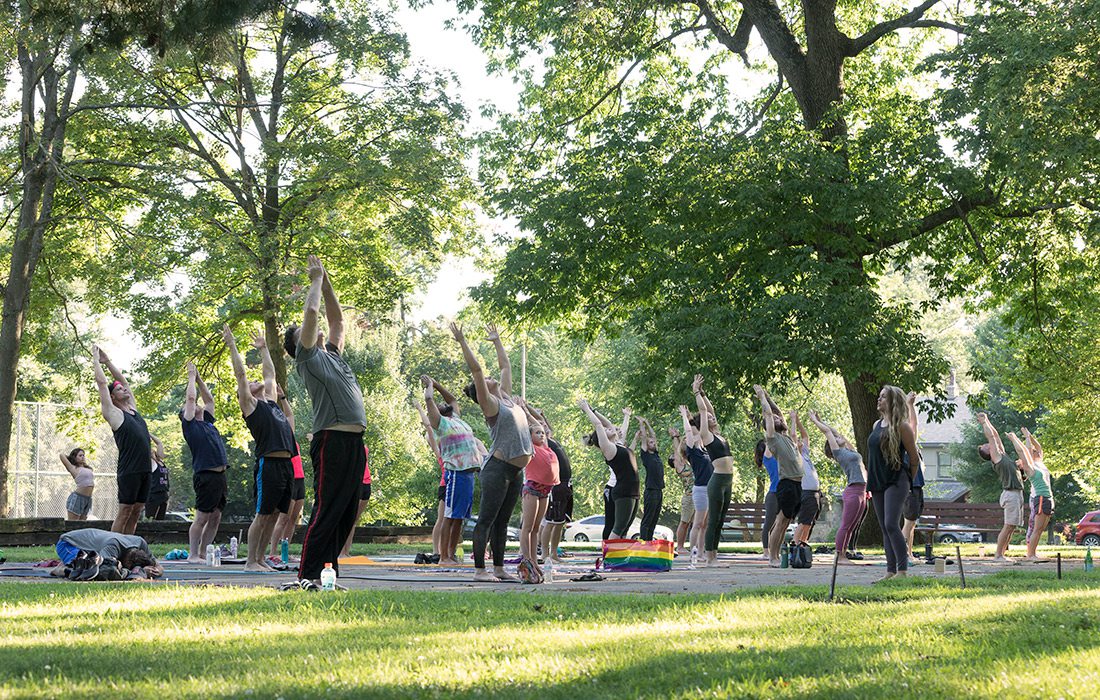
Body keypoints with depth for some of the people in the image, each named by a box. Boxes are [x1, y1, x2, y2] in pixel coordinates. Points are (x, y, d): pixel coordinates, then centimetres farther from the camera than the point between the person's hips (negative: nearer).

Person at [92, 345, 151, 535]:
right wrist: (96, 359, 6)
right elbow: (102, 383, -4)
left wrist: (107, 361, 25)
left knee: (136, 512, 8)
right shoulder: (113, 413, -1)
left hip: (144, 469, 7)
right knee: (124, 512, -6)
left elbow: (122, 380, 26)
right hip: (129, 471, -7)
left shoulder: (132, 408, 18)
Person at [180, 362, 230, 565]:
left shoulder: (207, 422, 20)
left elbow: (209, 400, 28)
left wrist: (198, 378, 24)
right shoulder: (190, 424, 0)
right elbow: (190, 397, -6)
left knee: (215, 518, 8)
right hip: (206, 476, -8)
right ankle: (193, 555, 0)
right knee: (202, 518, -5)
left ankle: (203, 553, 14)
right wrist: (191, 376, 5)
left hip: (220, 476, 8)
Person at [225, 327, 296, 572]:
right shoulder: (250, 404, 5)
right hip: (268, 464, -7)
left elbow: (270, 373, 34)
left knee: (274, 515, 8)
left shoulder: (270, 401, 23)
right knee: (263, 515, -6)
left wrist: (263, 349, 41)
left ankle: (260, 559, 14)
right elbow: (240, 374, 1)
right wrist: (232, 345, 4)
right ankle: (251, 562, -2)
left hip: (286, 464, 7)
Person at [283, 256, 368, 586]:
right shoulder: (307, 357, 3)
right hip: (332, 441, -8)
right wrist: (316, 280, 7)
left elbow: (336, 318, 30)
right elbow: (312, 311, -6)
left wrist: (326, 280, 26)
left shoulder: (333, 355, 24)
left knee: (345, 513, 9)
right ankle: (308, 576, -10)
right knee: (326, 510, -11)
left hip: (354, 443, 8)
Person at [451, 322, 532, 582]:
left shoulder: (506, 398, 16)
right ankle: (479, 569, -7)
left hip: (515, 471, 8)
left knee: (502, 521, 10)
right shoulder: (490, 404, -4)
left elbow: (506, 366, 27)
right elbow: (475, 369, -12)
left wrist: (497, 341, 34)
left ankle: (498, 568, 14)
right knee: (487, 520, -7)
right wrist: (462, 342, -12)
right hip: (498, 468, -8)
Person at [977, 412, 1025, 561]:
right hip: (1011, 494, -9)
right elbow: (991, 437, -5)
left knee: (1011, 526, 8)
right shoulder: (995, 457, -3)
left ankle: (1001, 554, 10)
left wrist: (987, 421, 26)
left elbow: (996, 435, 24)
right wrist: (984, 422, 4)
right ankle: (998, 555, -9)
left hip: (1017, 494, 9)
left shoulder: (1001, 455, 18)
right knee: (1008, 526, -10)